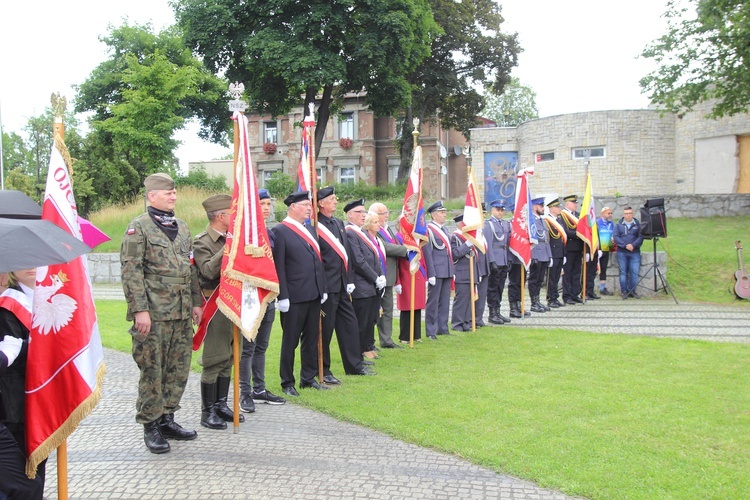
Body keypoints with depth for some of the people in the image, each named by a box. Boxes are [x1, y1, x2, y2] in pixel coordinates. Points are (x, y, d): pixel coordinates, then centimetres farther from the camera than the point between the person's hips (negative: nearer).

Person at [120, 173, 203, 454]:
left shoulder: (182, 228, 16)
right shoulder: (139, 227, -5)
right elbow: (131, 272, -11)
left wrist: (196, 302, 15)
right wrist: (140, 309, -16)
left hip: (182, 314, 7)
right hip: (153, 314, -7)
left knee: (179, 370, 11)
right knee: (152, 371, 1)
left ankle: (167, 419, 24)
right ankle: (151, 427, 12)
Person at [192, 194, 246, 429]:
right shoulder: (202, 242, -9)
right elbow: (209, 271, -23)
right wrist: (227, 248, -25)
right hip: (216, 306, -7)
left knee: (228, 358, 12)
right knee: (214, 359, -3)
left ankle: (221, 405, 23)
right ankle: (208, 412, 6)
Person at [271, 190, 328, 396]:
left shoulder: (310, 229, 14)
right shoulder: (280, 231, -9)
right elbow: (279, 267, -13)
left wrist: (322, 289, 13)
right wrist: (283, 296, -17)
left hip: (314, 295, 8)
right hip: (294, 297, -7)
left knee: (311, 339, 15)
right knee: (290, 341, 4)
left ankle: (308, 378, 26)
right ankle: (287, 382, 15)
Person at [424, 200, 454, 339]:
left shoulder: (445, 230, 15)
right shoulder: (428, 230, -10)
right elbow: (427, 253, -13)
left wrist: (452, 271, 17)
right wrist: (431, 274, -16)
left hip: (447, 272, 8)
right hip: (436, 272, -8)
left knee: (445, 301, 12)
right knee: (433, 302, -1)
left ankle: (443, 328, 20)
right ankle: (431, 331, 5)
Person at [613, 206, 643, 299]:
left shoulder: (637, 225, 8)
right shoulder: (618, 225, 9)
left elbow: (640, 237, -2)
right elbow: (615, 237, -3)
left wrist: (633, 245, -18)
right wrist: (625, 245, -15)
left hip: (635, 252, 0)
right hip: (622, 252, 0)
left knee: (635, 272, -3)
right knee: (623, 272, 2)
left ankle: (632, 291, 7)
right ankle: (624, 292, 7)